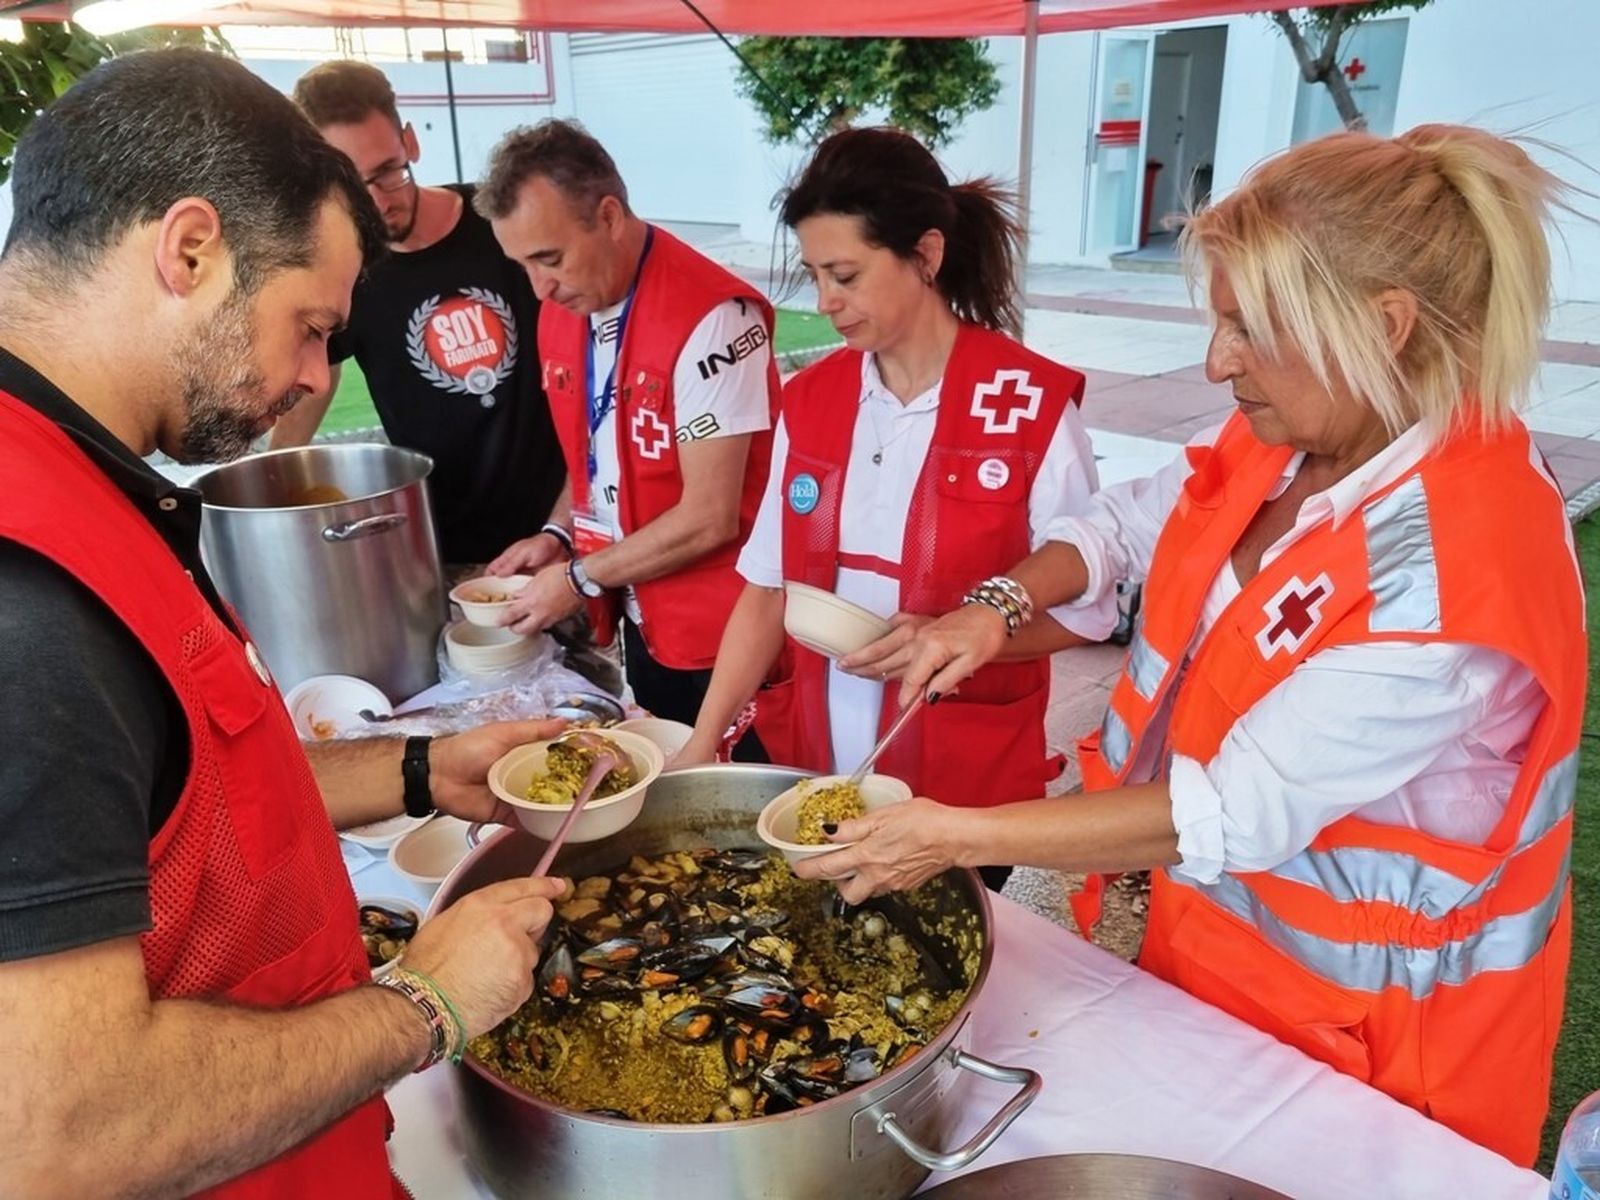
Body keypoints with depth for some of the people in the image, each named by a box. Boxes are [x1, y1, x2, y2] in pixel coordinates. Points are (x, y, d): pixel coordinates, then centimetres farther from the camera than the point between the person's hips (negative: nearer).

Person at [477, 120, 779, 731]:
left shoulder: (711, 315, -22)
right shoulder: (560, 310, 3)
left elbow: (709, 519, -22)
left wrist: (579, 578, -13)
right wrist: (557, 535, 1)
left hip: (723, 638, -7)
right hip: (641, 625, 7)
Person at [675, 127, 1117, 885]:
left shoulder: (1033, 407, -13)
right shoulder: (809, 401, -1)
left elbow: (1085, 610, -8)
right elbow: (769, 588, 1)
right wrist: (702, 743, -6)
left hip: (965, 779, -3)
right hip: (811, 761, 4)